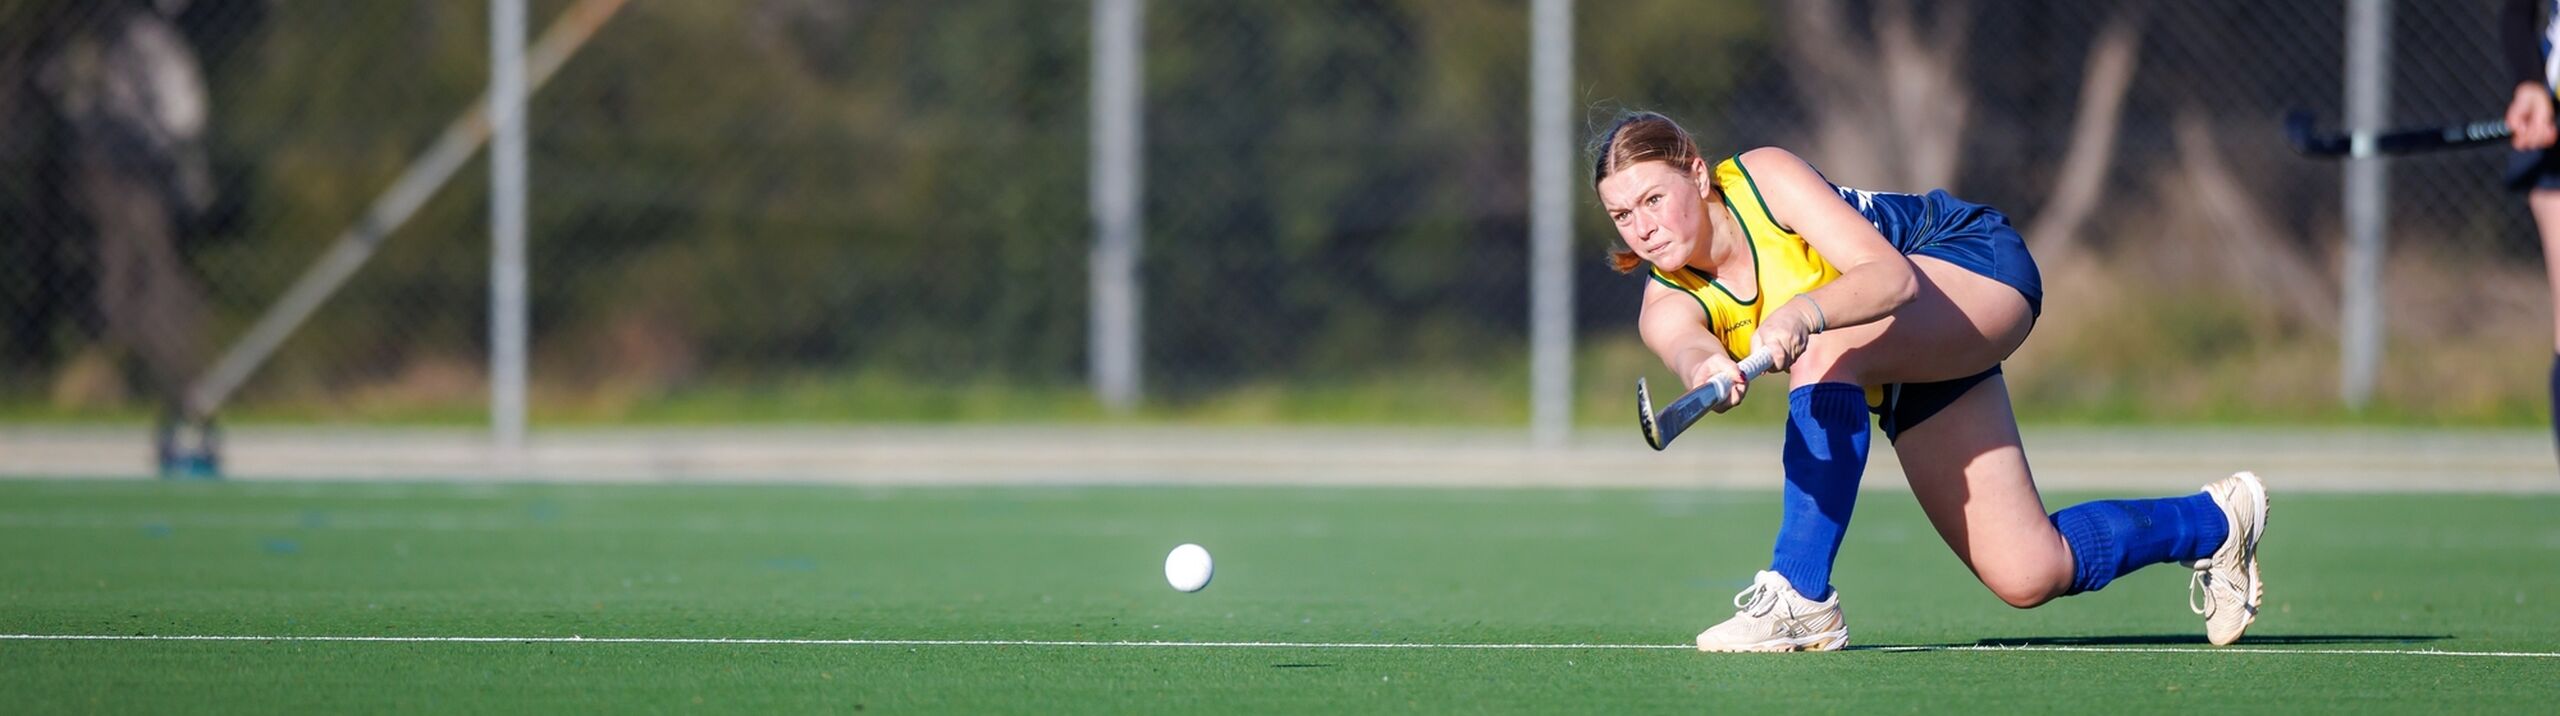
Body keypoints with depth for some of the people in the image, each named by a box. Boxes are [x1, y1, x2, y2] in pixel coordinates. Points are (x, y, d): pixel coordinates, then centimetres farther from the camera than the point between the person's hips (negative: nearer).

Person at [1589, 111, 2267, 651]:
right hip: (1904, 389, 7)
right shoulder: (1669, 307, -13)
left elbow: (1893, 276, -37)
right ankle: (2214, 520, 27)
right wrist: (1708, 371, -66)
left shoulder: (1764, 178, -25)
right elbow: (1687, 350, -40)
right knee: (2029, 577, 0)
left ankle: (1802, 597, -33)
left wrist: (1802, 316, -58)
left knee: (1824, 349, -37)